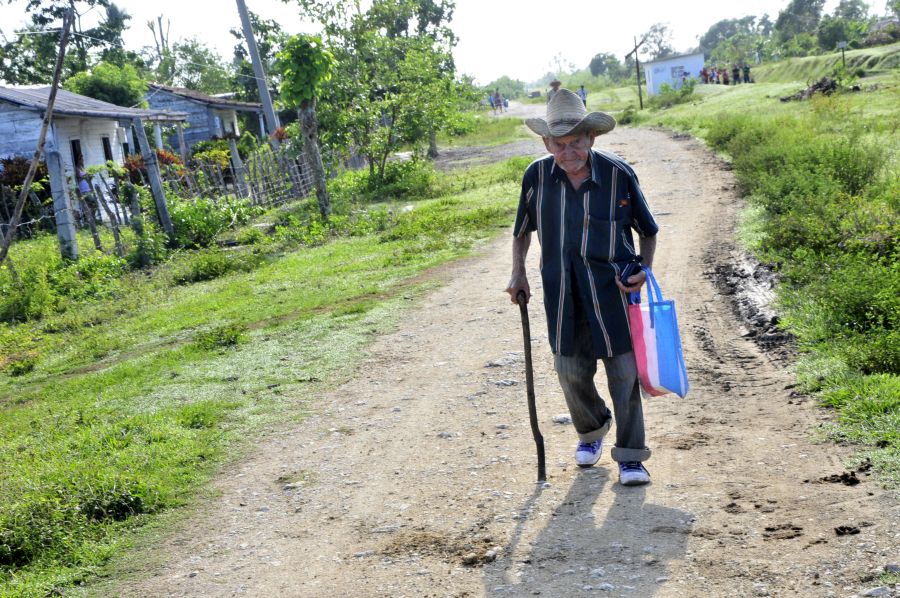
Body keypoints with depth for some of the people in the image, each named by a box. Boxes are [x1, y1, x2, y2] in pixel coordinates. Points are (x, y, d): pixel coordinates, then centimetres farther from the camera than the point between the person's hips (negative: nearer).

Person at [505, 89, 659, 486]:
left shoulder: (619, 174, -10)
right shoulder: (537, 176, -4)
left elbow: (648, 231, 3)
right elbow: (522, 230, 15)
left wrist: (643, 271, -11)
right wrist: (518, 273, 5)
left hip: (613, 290, -2)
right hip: (562, 294, 3)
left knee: (624, 373, -1)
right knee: (571, 372, 10)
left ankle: (630, 457, 13)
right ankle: (591, 431, 40)